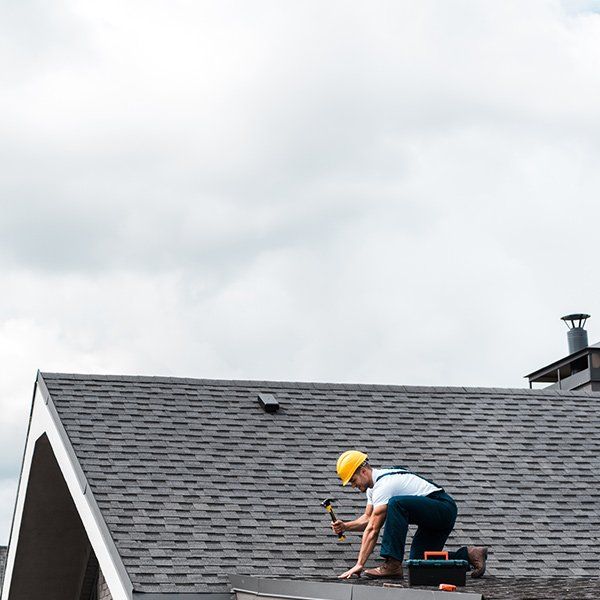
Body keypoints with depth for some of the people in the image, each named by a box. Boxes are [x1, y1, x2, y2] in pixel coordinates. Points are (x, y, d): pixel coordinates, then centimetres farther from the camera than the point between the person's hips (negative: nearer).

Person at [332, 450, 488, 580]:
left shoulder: (384, 485, -19)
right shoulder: (374, 485, 11)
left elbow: (373, 529, -22)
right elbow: (368, 518, 20)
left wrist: (359, 565, -22)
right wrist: (346, 526, 1)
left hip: (444, 508, -11)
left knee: (396, 504, -32)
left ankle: (392, 565, -30)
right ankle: (469, 554, 16)